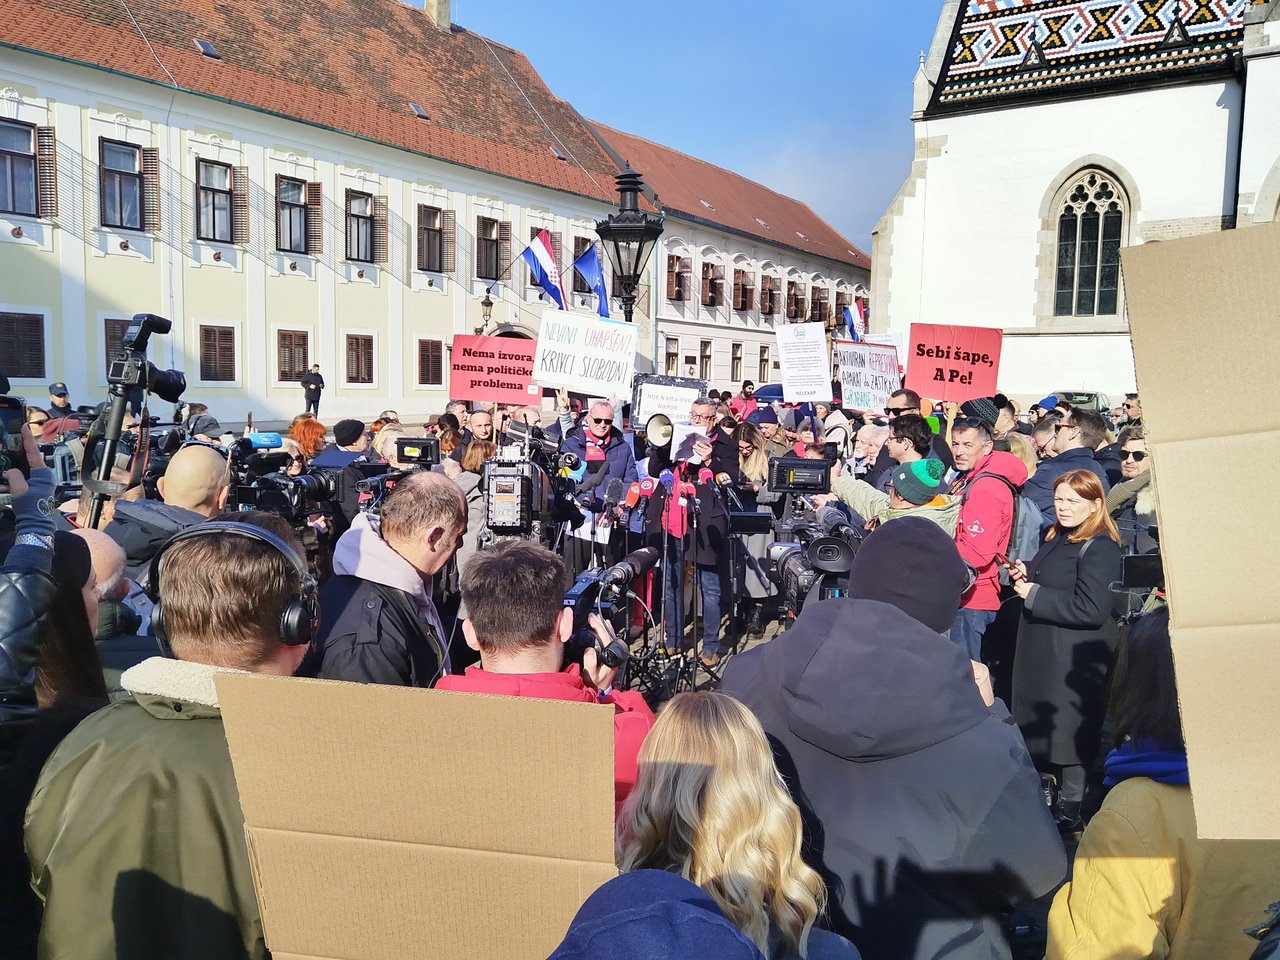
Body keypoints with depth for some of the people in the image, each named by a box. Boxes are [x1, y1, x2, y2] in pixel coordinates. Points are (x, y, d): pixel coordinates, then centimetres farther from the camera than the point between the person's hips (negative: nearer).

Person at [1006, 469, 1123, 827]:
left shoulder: (1099, 548, -17)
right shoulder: (1056, 539, 11)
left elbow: (1091, 609, -26)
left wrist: (1034, 595, -20)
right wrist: (1026, 574, 6)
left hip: (1074, 660, -9)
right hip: (1042, 653, 9)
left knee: (1068, 733, -1)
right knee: (1039, 728, 18)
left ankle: (1071, 808, 12)